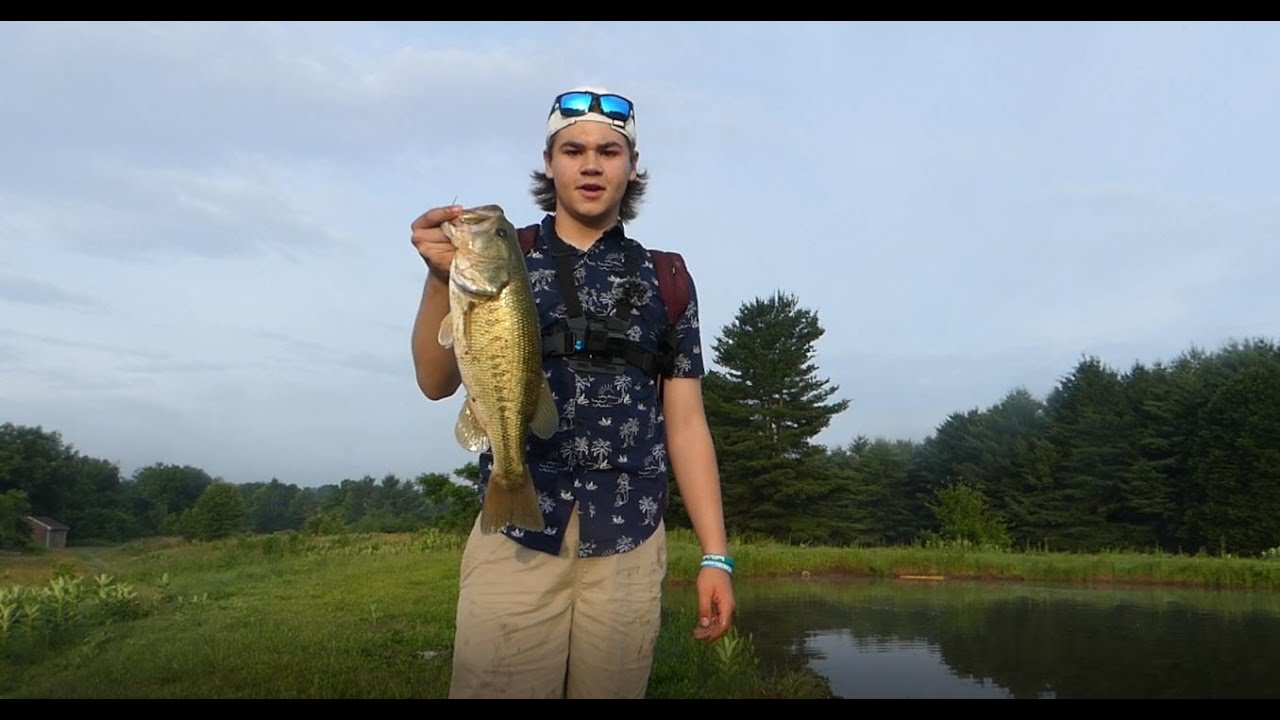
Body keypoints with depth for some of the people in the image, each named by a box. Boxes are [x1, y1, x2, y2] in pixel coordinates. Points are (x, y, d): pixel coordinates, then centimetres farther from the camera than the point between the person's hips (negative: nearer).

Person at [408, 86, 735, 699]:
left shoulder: (665, 280, 9)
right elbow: (437, 382, -2)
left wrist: (715, 555, 2)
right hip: (513, 539, -1)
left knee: (612, 685, 7)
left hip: (629, 547, 1)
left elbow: (685, 424, 8)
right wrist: (442, 277, -20)